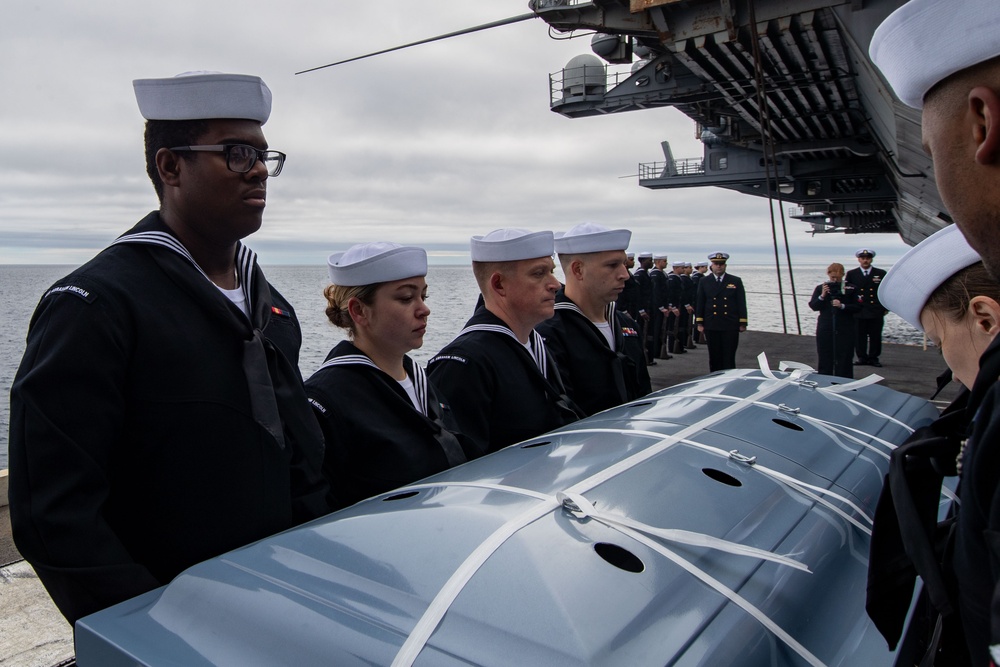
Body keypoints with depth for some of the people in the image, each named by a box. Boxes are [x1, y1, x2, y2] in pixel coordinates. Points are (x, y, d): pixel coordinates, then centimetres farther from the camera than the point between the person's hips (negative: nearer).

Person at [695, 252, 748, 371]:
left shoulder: (736, 281, 5)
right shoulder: (704, 282, 7)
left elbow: (741, 303, 4)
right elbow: (699, 303, 6)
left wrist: (742, 323, 0)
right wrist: (699, 323, 0)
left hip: (731, 326, -1)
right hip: (711, 326, 1)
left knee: (729, 358, -1)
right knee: (714, 357, 6)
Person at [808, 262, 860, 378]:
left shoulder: (851, 288, 3)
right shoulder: (820, 288, 7)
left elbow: (857, 307, -1)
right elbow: (813, 306, 0)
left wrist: (842, 306, -17)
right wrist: (822, 296, -16)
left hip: (845, 330, -1)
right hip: (825, 329, 1)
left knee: (844, 358, 1)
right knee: (825, 358, 8)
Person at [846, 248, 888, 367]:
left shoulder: (881, 273, 9)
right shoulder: (851, 274, 8)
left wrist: (885, 307, 3)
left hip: (876, 312, 0)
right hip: (858, 312, 0)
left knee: (875, 336, 3)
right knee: (859, 336, 0)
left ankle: (873, 358, 12)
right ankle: (862, 358, 8)